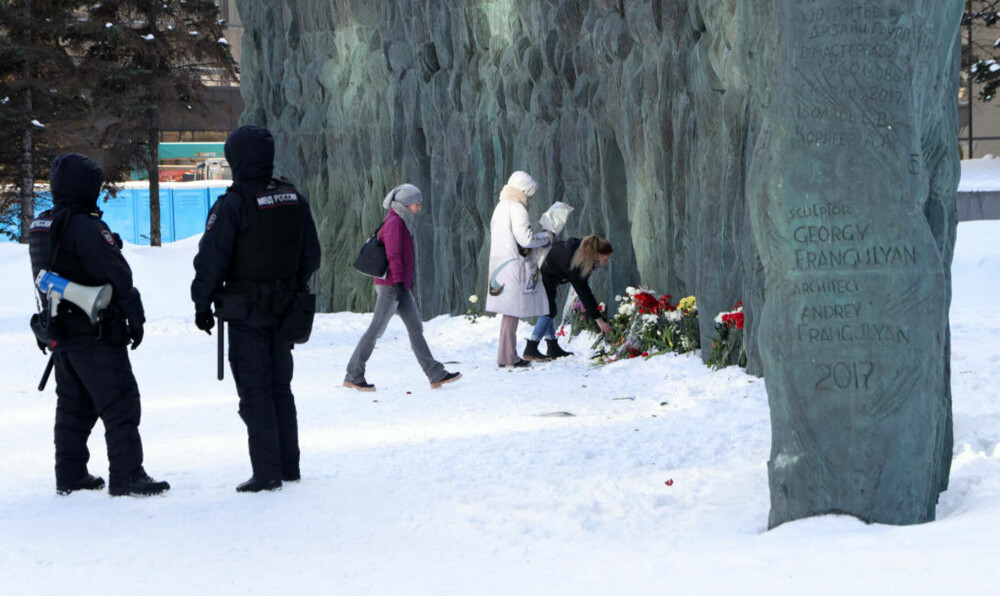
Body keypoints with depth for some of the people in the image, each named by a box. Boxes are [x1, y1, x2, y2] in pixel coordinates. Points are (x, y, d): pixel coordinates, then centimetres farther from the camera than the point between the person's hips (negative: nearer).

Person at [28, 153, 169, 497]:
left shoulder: (40, 227, 10)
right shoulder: (85, 226, -18)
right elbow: (118, 275, -18)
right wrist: (135, 317, -10)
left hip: (60, 330, 9)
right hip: (95, 333, -9)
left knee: (72, 404, 17)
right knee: (120, 403, -5)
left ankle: (70, 475, 21)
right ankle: (126, 475, -8)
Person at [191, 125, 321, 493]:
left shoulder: (232, 204, -15)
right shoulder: (294, 199, 5)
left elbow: (210, 260, -14)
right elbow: (311, 254, 12)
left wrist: (202, 304, -3)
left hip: (246, 311, -6)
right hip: (284, 310, 6)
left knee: (255, 392, -2)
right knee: (280, 387, 15)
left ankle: (266, 472, -4)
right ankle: (289, 466, 18)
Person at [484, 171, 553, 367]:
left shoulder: (500, 207, 16)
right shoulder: (517, 209, -13)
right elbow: (525, 238, -19)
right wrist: (546, 237, -2)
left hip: (500, 265, 9)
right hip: (514, 266, -9)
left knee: (509, 312, 13)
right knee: (512, 311, -5)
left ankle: (507, 356, 16)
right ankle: (507, 357, -4)